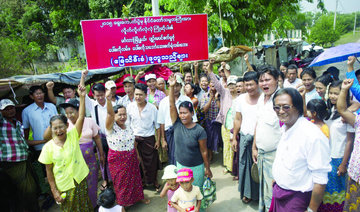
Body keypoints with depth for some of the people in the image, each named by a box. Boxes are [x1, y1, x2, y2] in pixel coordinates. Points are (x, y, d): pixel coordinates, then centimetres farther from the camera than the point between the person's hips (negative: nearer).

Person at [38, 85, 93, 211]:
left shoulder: (72, 135, -10)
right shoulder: (48, 147, -10)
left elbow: (81, 117, -23)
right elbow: (49, 171, -2)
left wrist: (82, 97, -31)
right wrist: (54, 191, -2)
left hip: (81, 180, 0)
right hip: (63, 187, 0)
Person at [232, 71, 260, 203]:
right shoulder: (241, 98, 2)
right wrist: (234, 138, 10)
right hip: (244, 137, 3)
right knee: (244, 164, 11)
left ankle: (260, 192, 29)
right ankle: (247, 192, 30)